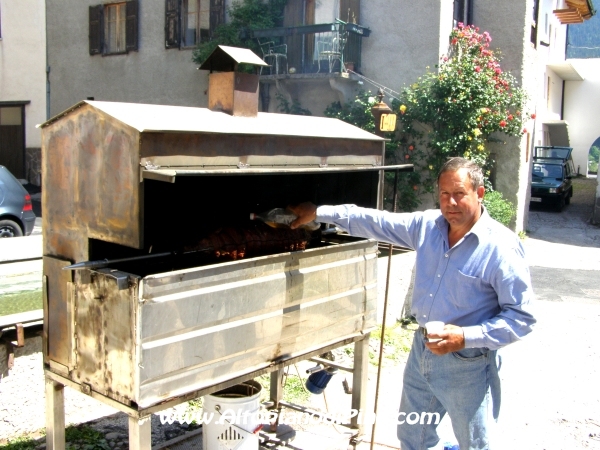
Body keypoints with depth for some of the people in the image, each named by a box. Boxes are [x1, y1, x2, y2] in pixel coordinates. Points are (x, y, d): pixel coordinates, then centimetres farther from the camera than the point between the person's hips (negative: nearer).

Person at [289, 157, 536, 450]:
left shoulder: (502, 247, -19)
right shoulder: (427, 225, -2)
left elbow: (521, 317, -18)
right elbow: (375, 222, 5)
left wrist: (466, 337, -27)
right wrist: (319, 213, 4)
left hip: (467, 366, -6)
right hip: (422, 351, 6)